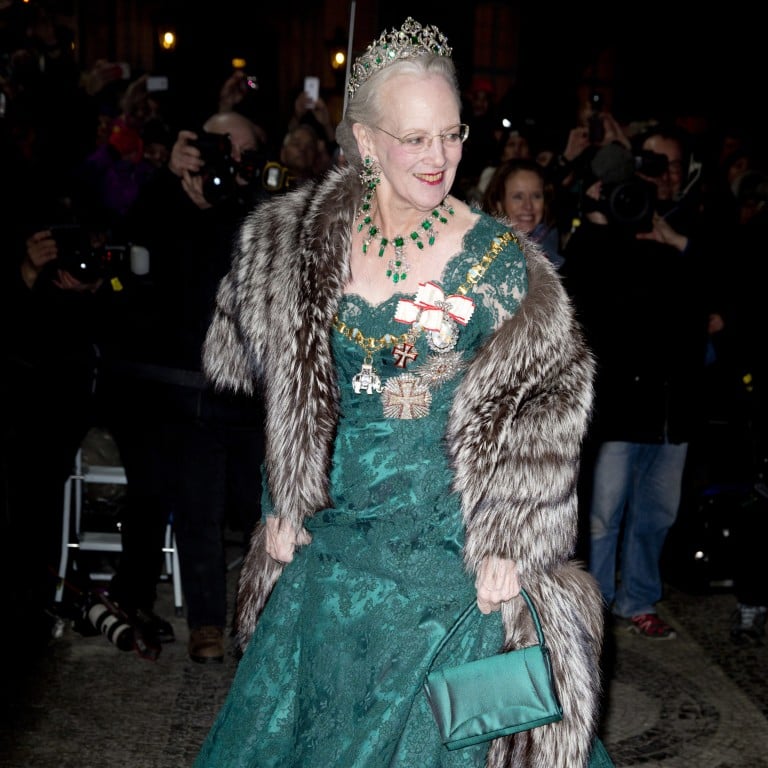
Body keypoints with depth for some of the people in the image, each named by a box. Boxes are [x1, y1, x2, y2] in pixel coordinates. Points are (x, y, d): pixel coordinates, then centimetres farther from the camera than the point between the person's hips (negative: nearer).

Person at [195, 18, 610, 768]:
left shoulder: (499, 258, -12)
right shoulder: (308, 241, -2)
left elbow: (543, 404, -8)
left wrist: (507, 543, -12)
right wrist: (285, 503, 8)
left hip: (449, 546, -4)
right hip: (334, 535, 4)